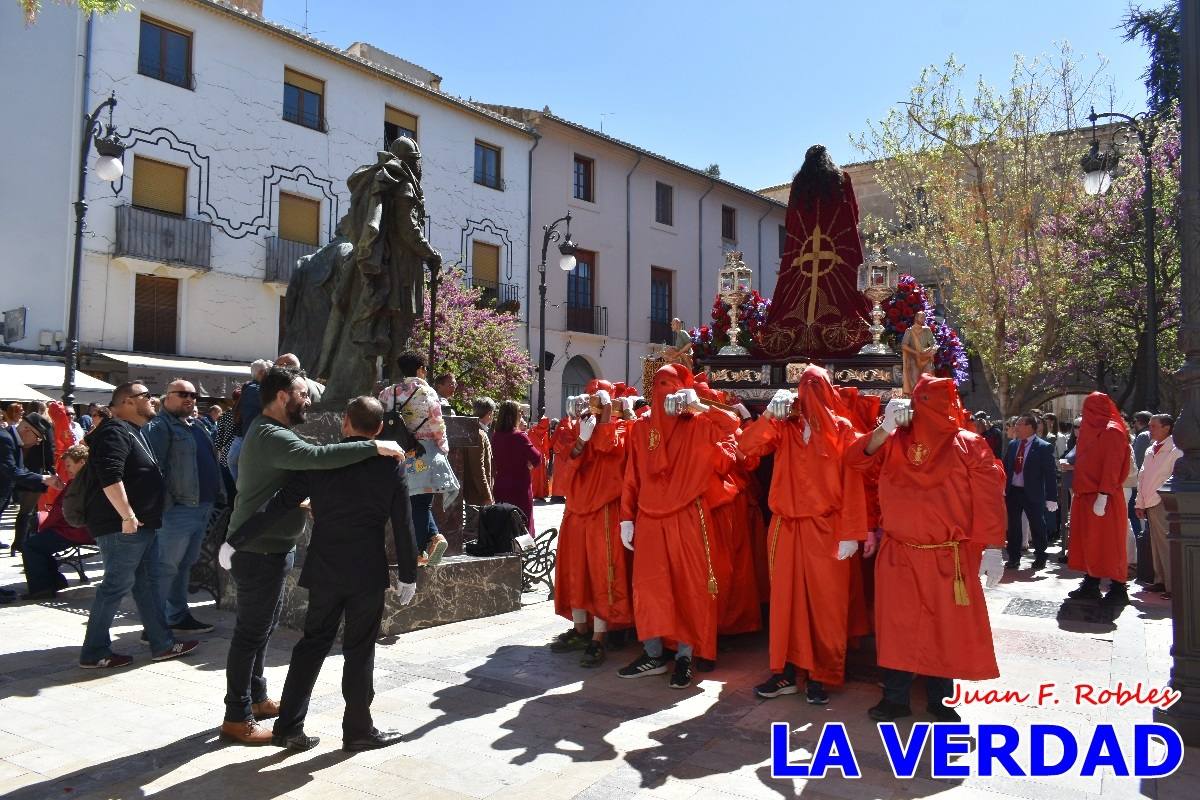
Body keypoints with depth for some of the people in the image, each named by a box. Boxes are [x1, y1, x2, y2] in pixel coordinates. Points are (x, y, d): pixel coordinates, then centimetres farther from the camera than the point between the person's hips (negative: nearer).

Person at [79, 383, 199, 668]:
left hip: (143, 525, 11)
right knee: (117, 586, -4)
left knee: (148, 583, 12)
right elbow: (110, 477, -26)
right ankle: (94, 653, 7)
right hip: (122, 526, -11)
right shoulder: (115, 431, -15)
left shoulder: (133, 431, 19)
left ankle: (162, 644, 19)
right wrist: (127, 516, -26)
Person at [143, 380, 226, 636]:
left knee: (185, 565, 16)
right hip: (178, 509, -9)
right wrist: (164, 502, -22)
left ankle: (179, 617, 24)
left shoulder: (198, 426, 20)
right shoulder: (159, 427, -8)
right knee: (166, 567, -5)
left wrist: (217, 496, 20)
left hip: (203, 507, 9)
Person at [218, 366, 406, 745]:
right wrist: (374, 447, -35)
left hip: (268, 548, 11)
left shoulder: (270, 431, 14)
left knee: (263, 627, 20)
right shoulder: (271, 436, -22)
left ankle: (256, 698, 33)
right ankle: (237, 718, 9)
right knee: (251, 633, -1)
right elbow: (319, 456, -37)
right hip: (260, 552, -11)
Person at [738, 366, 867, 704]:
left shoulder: (842, 430, -1)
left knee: (824, 603, 3)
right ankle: (786, 672, 18)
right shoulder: (785, 427, 6)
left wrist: (850, 533, -11)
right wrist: (770, 414, -15)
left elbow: (852, 484, -6)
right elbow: (747, 446, -6)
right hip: (786, 527, 3)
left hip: (825, 530, -3)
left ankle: (820, 676, 15)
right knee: (785, 599, 8)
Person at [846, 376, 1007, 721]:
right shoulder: (894, 441, 4)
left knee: (948, 627, 8)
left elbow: (989, 498, -5)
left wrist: (993, 548, -11)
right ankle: (895, 698, 17)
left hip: (950, 556, -1)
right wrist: (885, 429, -16)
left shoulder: (969, 446, -2)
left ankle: (940, 698, 25)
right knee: (897, 626, 6)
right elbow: (855, 459, -5)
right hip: (898, 554, 1)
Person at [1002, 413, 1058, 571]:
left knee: (1037, 526, 8)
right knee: (1013, 526, 10)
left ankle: (1040, 558, 24)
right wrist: (1002, 487, 2)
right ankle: (1013, 559, 20)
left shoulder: (1044, 447, -8)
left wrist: (1051, 497, -13)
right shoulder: (1012, 445, 8)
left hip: (1032, 493, -5)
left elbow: (1050, 474, -10)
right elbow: (1005, 467, 13)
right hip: (1012, 491, 5)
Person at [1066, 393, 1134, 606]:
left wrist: (1102, 497, -23)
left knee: (1108, 542, -2)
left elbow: (1112, 466, -18)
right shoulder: (1091, 430, 14)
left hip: (1102, 498, -8)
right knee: (1089, 540, 11)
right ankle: (1091, 585, 18)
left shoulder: (1112, 432, -12)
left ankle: (1118, 589, 7)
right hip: (1086, 494, 8)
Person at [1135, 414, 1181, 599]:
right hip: (1150, 504, 8)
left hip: (1164, 504, -8)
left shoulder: (1175, 451, -8)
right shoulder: (1150, 451, 16)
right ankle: (1160, 580, 22)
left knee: (1167, 544, -8)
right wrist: (1140, 503, 15)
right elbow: (1142, 477, 18)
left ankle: (1173, 586, -4)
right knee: (1156, 543, 13)